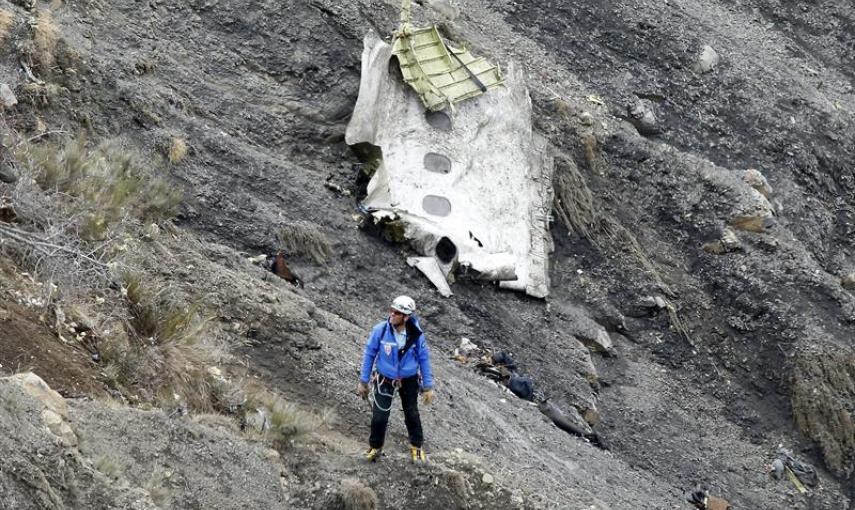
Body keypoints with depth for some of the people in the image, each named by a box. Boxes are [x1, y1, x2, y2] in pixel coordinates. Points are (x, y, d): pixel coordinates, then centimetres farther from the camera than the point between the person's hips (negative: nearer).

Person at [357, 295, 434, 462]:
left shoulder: (416, 334, -20)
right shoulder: (380, 330, -22)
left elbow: (424, 359, -7)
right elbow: (369, 354, -8)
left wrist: (428, 387, -3)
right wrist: (363, 381, -3)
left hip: (409, 380, 1)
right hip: (384, 379, -1)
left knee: (412, 414, 16)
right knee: (379, 416, 2)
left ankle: (416, 447, 40)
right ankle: (375, 446, 28)